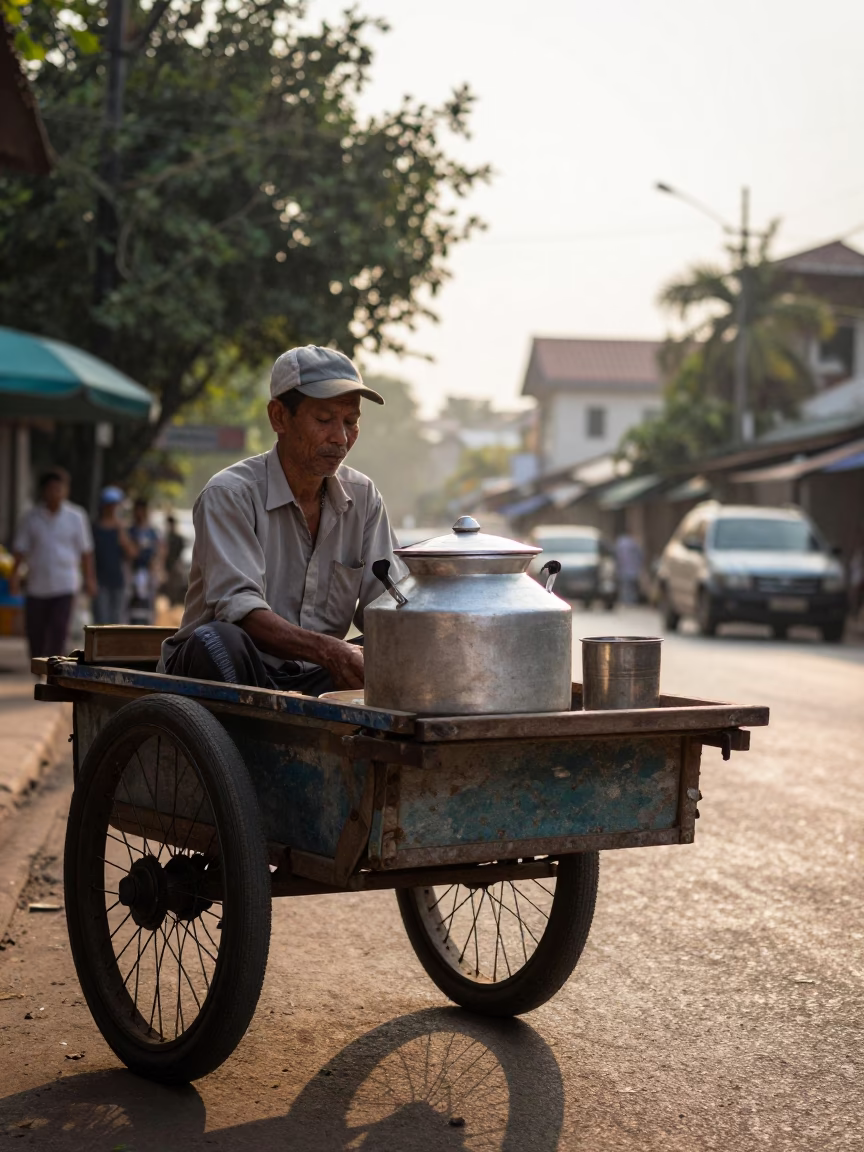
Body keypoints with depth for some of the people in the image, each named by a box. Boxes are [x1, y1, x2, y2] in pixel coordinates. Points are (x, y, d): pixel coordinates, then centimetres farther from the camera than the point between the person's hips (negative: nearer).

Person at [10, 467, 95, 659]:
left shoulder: (76, 517, 1)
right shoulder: (30, 518, 1)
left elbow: (85, 550, 7)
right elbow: (20, 548, 0)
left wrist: (89, 578, 7)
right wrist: (15, 573, -14)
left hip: (65, 586, -1)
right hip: (37, 585, 1)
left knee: (58, 630, -13)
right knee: (35, 632, 6)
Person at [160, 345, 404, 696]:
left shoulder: (363, 498, 8)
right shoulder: (230, 495, -10)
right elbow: (238, 607, -24)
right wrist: (328, 650, -39)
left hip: (315, 680, 4)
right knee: (221, 640, -37)